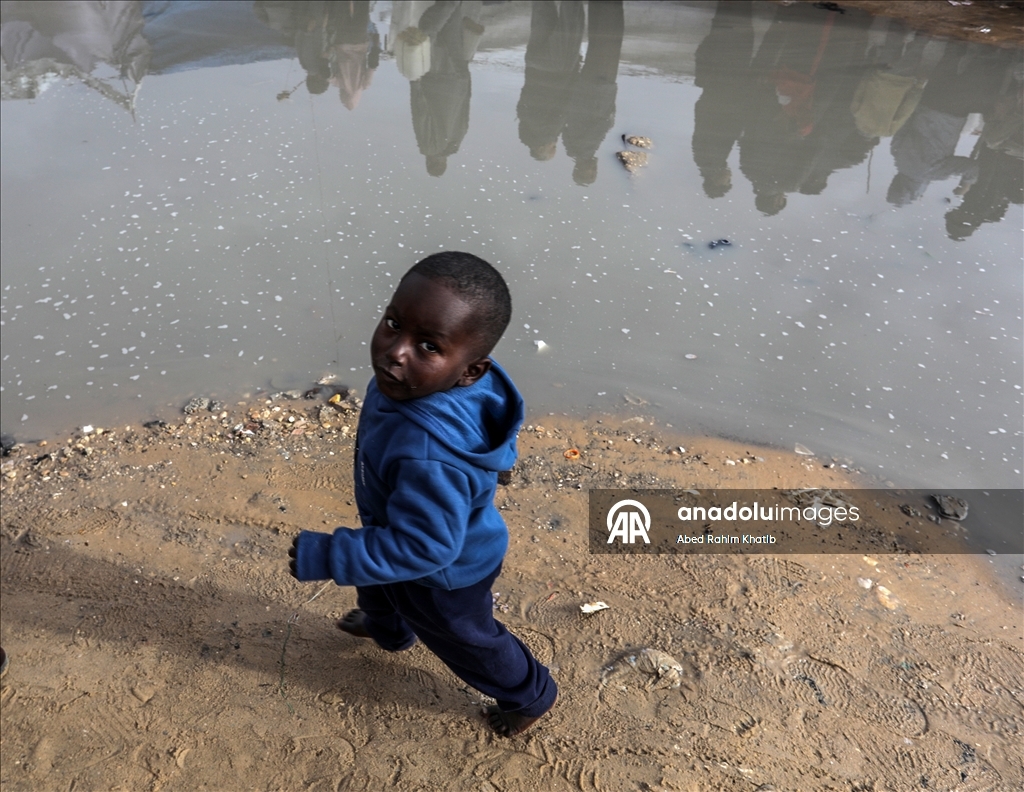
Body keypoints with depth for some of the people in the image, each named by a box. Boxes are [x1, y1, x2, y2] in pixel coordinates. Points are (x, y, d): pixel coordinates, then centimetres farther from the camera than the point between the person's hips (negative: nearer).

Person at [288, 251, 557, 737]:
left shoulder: (428, 454, -49)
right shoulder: (419, 380, -23)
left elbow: (420, 548, -37)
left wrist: (324, 557, -30)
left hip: (443, 576, -8)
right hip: (401, 534, 8)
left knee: (464, 640, 23)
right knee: (375, 587, 37)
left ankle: (529, 696, 54)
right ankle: (388, 629, 73)